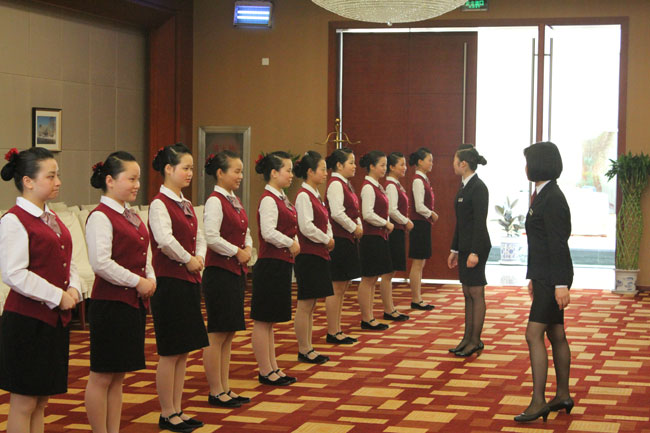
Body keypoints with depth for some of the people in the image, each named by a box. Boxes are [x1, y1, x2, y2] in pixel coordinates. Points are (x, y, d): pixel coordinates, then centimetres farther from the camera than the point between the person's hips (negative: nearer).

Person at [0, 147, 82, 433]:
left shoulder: (52, 219, 14)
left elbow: (67, 263, 19)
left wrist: (73, 289, -1)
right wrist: (57, 296, -17)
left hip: (55, 318, 8)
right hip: (26, 320, -8)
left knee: (41, 401, 13)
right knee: (23, 402, -1)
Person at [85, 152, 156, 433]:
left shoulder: (132, 216, 14)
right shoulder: (100, 217, -13)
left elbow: (144, 255, 22)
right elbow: (101, 263, -21)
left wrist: (151, 279, 3)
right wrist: (137, 281, -16)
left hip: (135, 303, 9)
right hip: (109, 304, -9)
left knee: (119, 374, 14)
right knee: (102, 376, 0)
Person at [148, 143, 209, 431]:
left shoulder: (185, 204, 13)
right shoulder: (159, 204, -14)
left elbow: (199, 237, 18)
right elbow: (165, 240, -28)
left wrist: (199, 258, -2)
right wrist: (188, 259, -15)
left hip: (190, 281, 9)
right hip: (170, 282, -9)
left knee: (183, 352, 13)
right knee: (170, 353, 0)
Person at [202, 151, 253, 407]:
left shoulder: (235, 201, 14)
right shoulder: (215, 201, -13)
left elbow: (245, 232, 22)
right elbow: (211, 237, -22)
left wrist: (248, 249, 3)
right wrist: (237, 251, -13)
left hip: (236, 272, 9)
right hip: (220, 273, -9)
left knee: (229, 333, 13)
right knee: (217, 335, -2)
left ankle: (224, 389, 20)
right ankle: (215, 392, 5)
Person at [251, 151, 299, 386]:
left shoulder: (281, 198, 14)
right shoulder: (269, 200, -15)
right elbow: (268, 232, -25)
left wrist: (295, 243, 4)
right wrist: (291, 243, -13)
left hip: (282, 264, 10)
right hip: (271, 264, -10)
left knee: (270, 320, 16)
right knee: (263, 320, 0)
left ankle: (273, 369, 23)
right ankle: (265, 371, 6)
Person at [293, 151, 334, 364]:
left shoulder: (315, 195, 14)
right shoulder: (303, 196, -14)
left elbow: (325, 221, 21)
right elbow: (307, 227, -22)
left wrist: (329, 238, 3)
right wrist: (326, 240, -10)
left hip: (318, 255, 10)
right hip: (308, 256, -10)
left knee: (310, 305, 13)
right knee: (305, 305, -2)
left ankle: (308, 349, 20)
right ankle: (304, 350, 5)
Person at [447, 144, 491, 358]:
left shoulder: (478, 188, -15)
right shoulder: (464, 186, 13)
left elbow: (480, 222, -19)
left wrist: (475, 252, -22)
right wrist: (455, 250, 19)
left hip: (476, 246, -9)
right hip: (465, 246, 9)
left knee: (476, 293, -2)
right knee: (467, 293, 12)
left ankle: (475, 341, 4)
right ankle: (467, 338, 18)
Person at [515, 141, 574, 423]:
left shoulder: (552, 198, -17)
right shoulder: (541, 196, 14)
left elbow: (558, 243, -21)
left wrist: (561, 284, -23)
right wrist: (533, 277, 21)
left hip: (553, 277, -10)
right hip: (544, 276, 10)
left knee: (534, 335, -12)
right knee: (556, 336, 14)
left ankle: (538, 402, -11)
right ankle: (563, 396, 23)